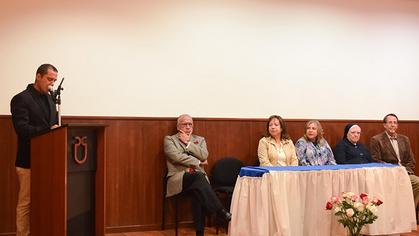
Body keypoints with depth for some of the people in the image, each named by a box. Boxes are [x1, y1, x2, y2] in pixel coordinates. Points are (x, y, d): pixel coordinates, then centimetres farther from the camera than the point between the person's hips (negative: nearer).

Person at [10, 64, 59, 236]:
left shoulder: (49, 99, 16)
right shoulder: (20, 99, -8)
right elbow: (21, 128, -19)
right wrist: (47, 131, -26)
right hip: (29, 160, -7)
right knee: (26, 202, -1)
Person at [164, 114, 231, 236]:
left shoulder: (200, 140, 20)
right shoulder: (169, 139, 11)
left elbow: (204, 156, 0)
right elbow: (176, 156, -8)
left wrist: (188, 142, -2)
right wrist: (198, 162, -6)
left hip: (198, 177, 3)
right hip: (178, 178, -3)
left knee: (198, 192, -34)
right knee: (198, 176, -35)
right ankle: (220, 212, -38)